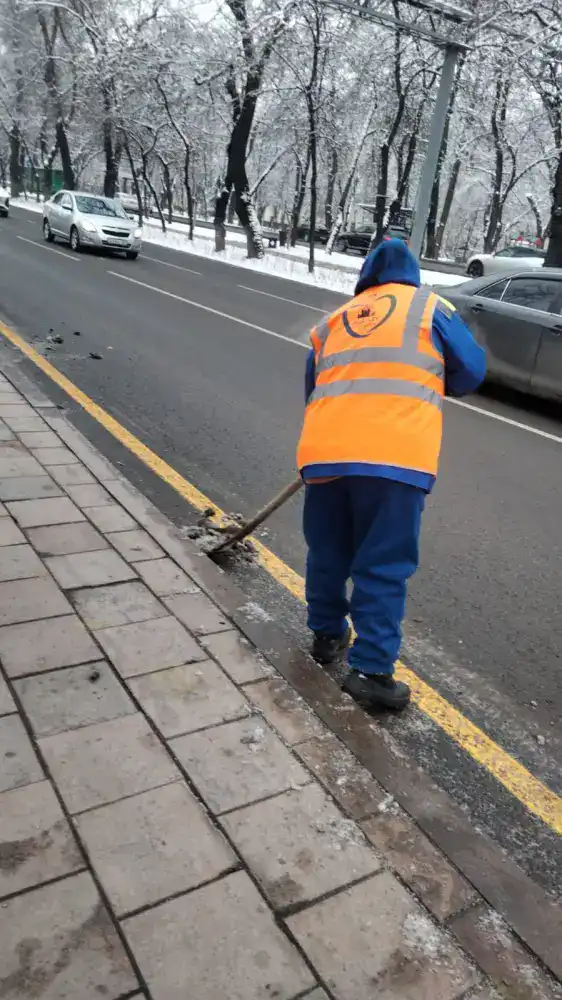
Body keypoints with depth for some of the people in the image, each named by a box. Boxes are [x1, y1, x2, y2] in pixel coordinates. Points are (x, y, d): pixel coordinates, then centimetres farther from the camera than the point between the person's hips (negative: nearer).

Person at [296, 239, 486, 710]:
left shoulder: (332, 322, 26)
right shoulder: (430, 306, 15)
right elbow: (471, 371, 13)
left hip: (325, 451, 4)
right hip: (397, 456, -4)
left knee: (328, 553, 20)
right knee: (384, 566, 4)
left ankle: (327, 634, 36)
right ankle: (371, 669, 5)